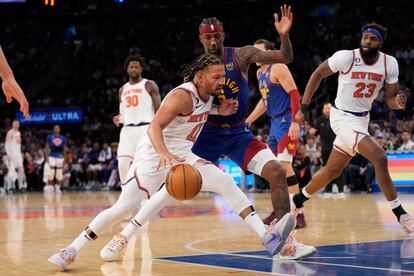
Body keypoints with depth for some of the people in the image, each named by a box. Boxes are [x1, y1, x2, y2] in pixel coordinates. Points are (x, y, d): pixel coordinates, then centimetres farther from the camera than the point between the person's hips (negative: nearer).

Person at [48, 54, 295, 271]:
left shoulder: (209, 95, 5)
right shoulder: (183, 96, -20)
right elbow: (154, 127, -27)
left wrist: (220, 113, 6)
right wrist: (164, 154, -46)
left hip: (181, 155, 7)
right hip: (154, 154, -7)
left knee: (226, 182, -8)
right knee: (123, 207, -14)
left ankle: (267, 237, -12)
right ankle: (72, 250, -5)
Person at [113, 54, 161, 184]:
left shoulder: (149, 85, 3)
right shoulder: (123, 90, 19)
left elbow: (159, 110, -3)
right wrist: (118, 118, 0)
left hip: (145, 128, -5)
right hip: (127, 130, 5)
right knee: (122, 164, -8)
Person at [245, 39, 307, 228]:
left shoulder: (278, 68, -13)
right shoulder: (260, 72, 16)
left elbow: (294, 94, -19)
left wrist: (295, 123, -28)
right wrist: (248, 121, 26)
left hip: (287, 121, -10)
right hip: (275, 122, 10)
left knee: (284, 165, -18)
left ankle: (298, 213, -17)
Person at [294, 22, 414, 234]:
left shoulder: (390, 63, -6)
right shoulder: (345, 57, -18)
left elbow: (390, 99, 1)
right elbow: (318, 74, -4)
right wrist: (303, 107, -6)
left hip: (362, 119, 6)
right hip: (343, 117, -6)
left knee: (332, 170, 16)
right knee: (379, 158, -22)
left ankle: (296, 201, 36)